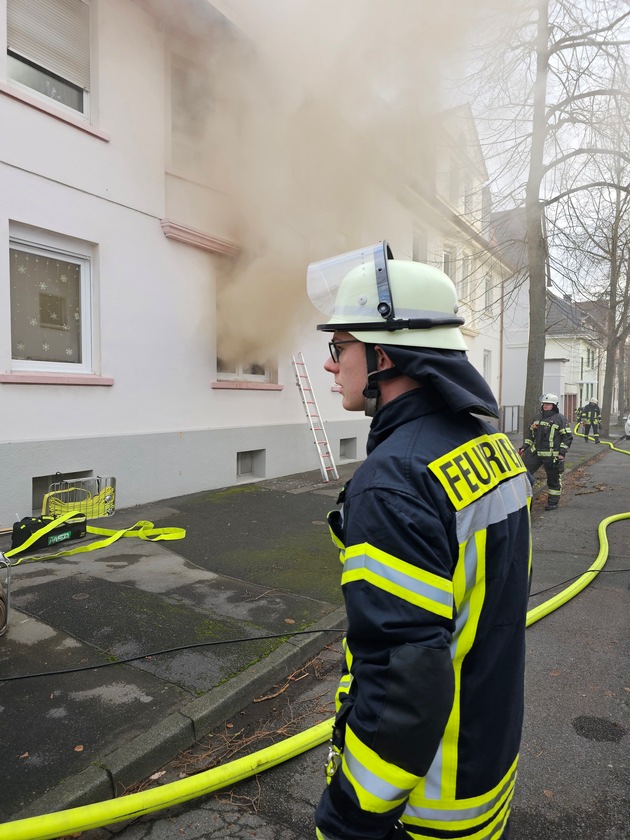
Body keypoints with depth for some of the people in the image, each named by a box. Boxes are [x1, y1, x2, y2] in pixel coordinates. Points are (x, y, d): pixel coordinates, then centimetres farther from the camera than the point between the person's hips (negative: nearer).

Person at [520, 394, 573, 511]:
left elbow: (567, 437, -7)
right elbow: (530, 434, 20)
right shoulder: (537, 417, 12)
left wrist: (562, 453, -13)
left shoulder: (560, 419, -6)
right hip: (535, 452, 5)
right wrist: (524, 447, 12)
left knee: (553, 480, 7)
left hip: (552, 456, -5)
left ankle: (553, 502, 20)